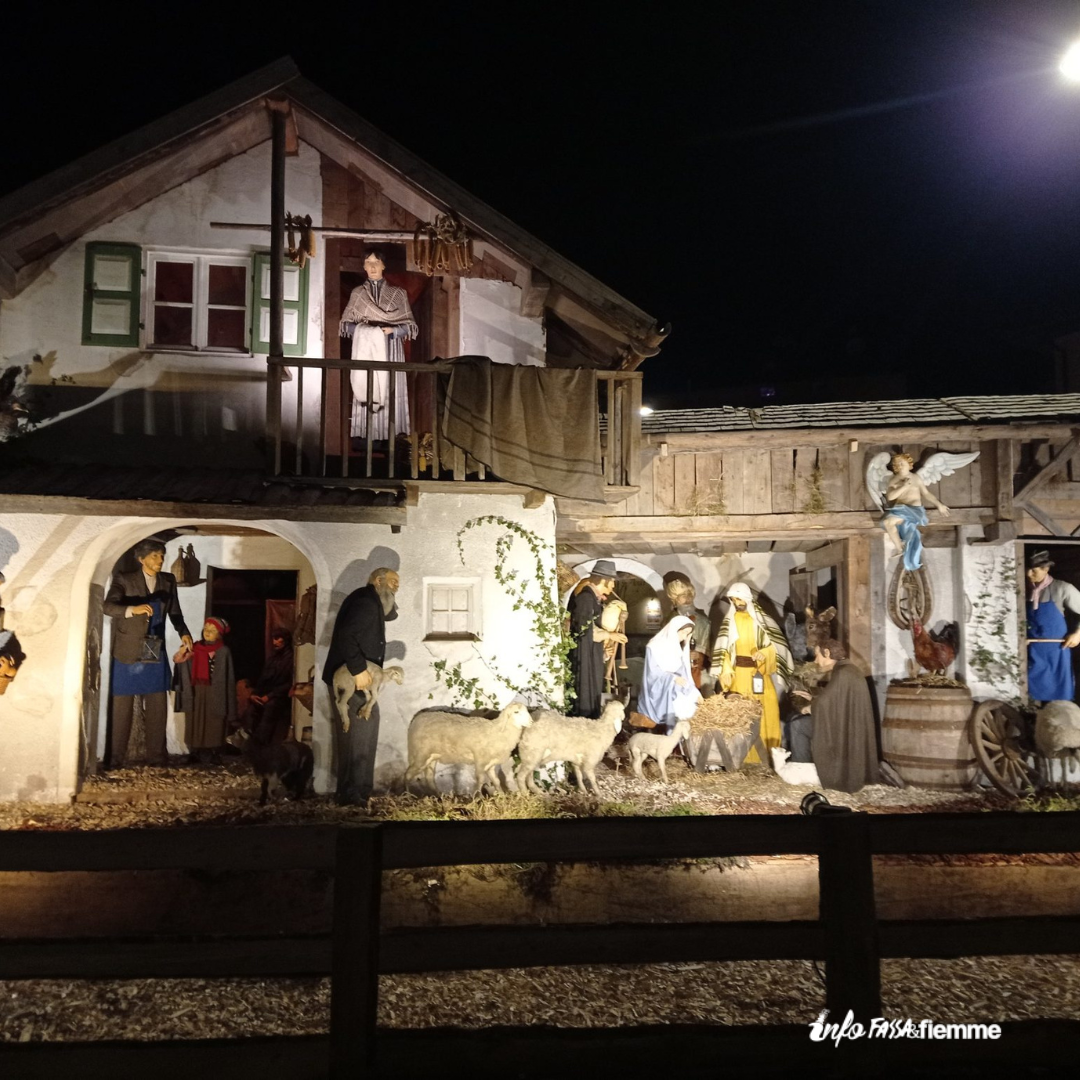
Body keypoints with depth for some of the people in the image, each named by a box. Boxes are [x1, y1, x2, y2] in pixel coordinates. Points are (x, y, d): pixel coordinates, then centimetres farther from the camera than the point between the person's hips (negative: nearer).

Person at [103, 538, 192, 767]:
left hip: (156, 655, 4)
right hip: (128, 654, -4)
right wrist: (133, 609, -40)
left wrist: (183, 633, -3)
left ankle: (156, 758, 15)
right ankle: (115, 760, 11)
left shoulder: (168, 581, 8)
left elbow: (174, 612, 16)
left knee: (157, 709, 7)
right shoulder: (124, 580, -6)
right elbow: (107, 605, -21)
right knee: (122, 709, 2)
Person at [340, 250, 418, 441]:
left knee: (390, 393, -6)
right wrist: (360, 330, -12)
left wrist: (392, 330, -14)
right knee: (364, 391, -5)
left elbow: (409, 326, 5)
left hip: (390, 350, 0)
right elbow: (345, 324, 9)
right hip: (365, 349, 1)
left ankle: (389, 438, -4)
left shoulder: (398, 294, 8)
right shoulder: (357, 293, 11)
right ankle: (363, 437, -3)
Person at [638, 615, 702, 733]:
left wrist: (695, 692, -2)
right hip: (657, 691, -6)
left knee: (692, 700, -16)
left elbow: (684, 673, 9)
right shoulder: (655, 646, -8)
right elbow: (653, 672, -14)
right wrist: (673, 678, -25)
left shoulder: (679, 648, 12)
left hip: (675, 688, 6)